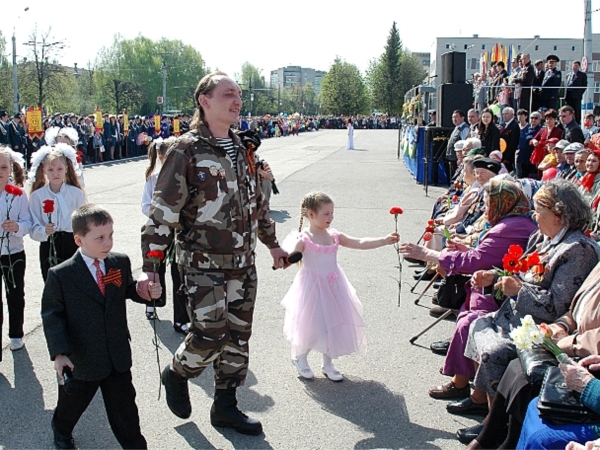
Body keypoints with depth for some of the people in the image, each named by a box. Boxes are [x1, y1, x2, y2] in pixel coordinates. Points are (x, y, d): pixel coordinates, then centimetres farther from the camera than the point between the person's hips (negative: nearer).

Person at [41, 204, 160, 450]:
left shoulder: (120, 263, -5)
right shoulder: (60, 275, -17)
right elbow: (52, 315, -13)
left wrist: (148, 292, -11)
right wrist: (59, 353, -21)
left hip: (118, 356, 2)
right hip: (81, 360, -2)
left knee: (124, 407, 13)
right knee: (71, 404, 24)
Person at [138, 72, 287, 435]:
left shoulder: (241, 149, 9)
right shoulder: (187, 150, -12)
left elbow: (257, 202, 20)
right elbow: (163, 210, -15)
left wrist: (273, 244, 24)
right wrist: (149, 265, -20)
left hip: (243, 262, 7)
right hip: (203, 263, -7)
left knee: (238, 335, 12)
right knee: (210, 336, -9)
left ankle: (225, 405, 28)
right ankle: (177, 374, 23)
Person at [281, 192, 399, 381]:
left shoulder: (334, 236, 2)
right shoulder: (304, 239, -12)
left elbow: (360, 243, -2)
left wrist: (385, 240, -11)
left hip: (333, 287, 5)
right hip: (312, 289, -5)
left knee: (333, 324, 9)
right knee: (310, 325, 3)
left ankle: (328, 364, 27)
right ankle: (300, 358, 31)